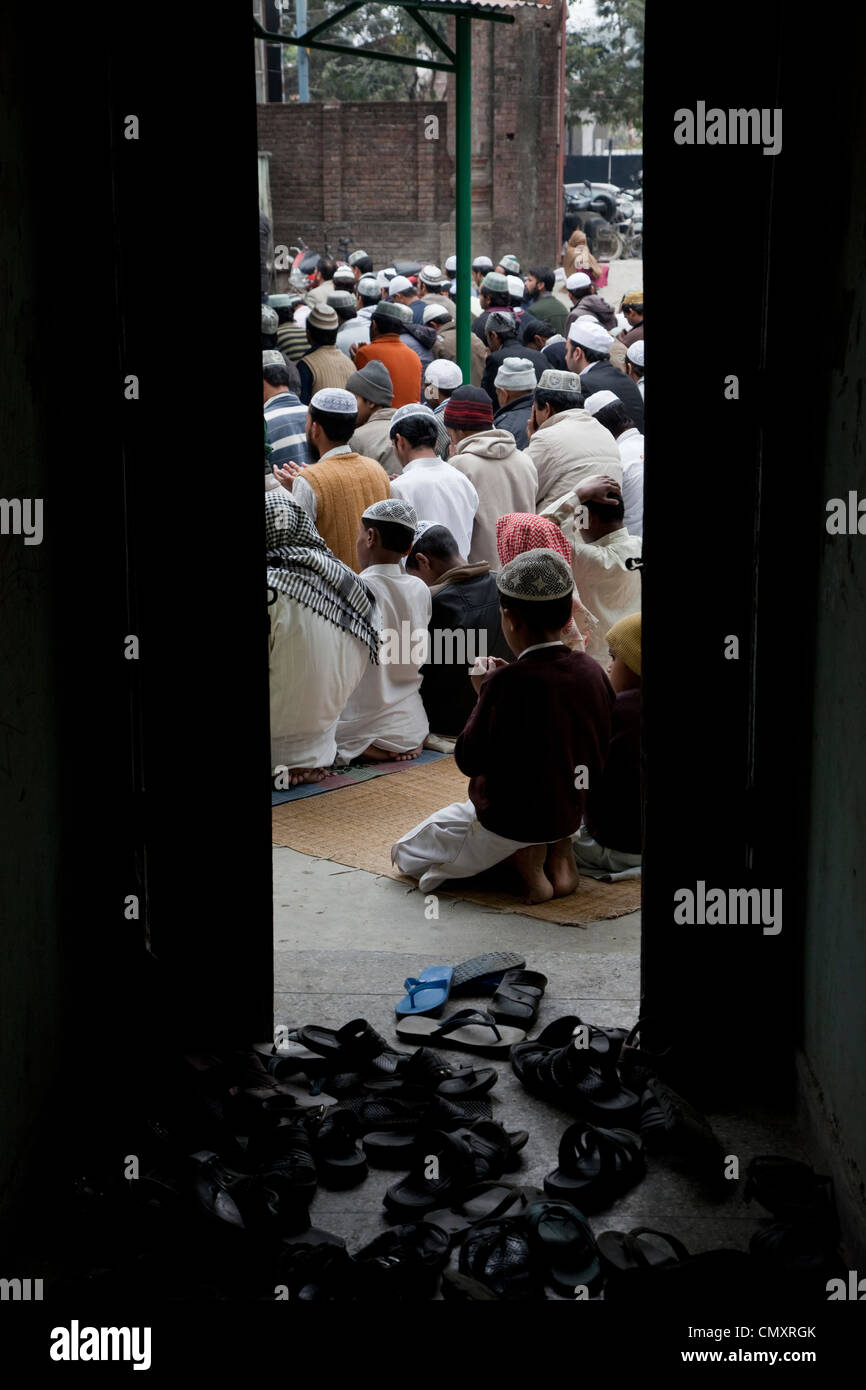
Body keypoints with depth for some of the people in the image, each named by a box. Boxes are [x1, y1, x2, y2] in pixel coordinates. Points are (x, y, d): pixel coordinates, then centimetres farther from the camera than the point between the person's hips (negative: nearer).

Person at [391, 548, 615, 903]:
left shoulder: (507, 683, -25)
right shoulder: (592, 672, -7)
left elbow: (469, 760, -17)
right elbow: (601, 751, 5)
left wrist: (484, 693, -7)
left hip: (508, 821, -7)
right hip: (571, 815, 7)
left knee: (406, 854, 13)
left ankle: (524, 860, -6)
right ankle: (558, 853, 6)